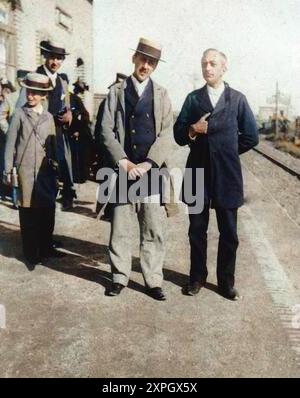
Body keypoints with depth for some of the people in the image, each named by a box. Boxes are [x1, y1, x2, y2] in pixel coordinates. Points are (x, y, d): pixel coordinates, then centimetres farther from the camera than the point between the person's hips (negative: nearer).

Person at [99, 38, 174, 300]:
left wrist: (146, 164, -12)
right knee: (120, 229, 7)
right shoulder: (116, 92, 8)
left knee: (153, 231, 3)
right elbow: (107, 131, 0)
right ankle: (120, 277, 21)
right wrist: (123, 162, -11)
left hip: (152, 171, 0)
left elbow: (166, 134, 0)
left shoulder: (161, 94, 8)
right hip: (123, 170, 0)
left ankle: (153, 280, 14)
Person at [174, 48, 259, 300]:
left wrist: (229, 151, 6)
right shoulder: (193, 99, 8)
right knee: (197, 230, 9)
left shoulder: (237, 99, 4)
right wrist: (192, 130, -14)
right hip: (198, 173, 1)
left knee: (228, 233, 6)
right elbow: (179, 135, 4)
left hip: (227, 175, -1)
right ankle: (197, 277, 23)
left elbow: (251, 137, 6)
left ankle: (226, 282, 19)